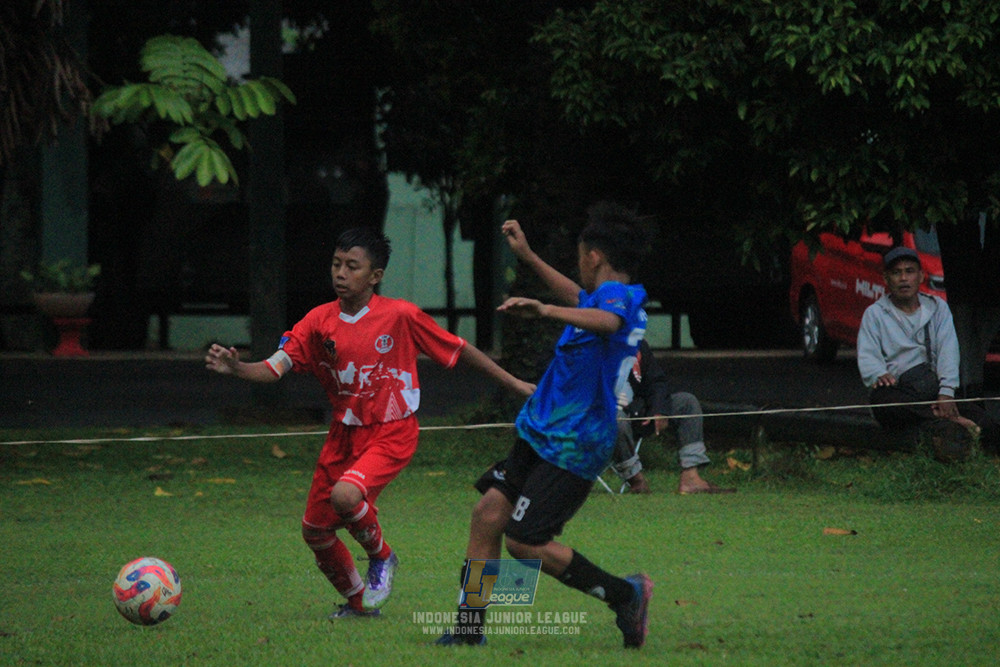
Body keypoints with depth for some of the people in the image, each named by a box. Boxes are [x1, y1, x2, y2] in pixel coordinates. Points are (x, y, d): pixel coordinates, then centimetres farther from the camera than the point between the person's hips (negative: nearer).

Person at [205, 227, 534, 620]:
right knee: (315, 531, 5)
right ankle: (358, 601, 31)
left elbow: (458, 350, -1)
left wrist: (513, 384, 4)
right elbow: (275, 368, -10)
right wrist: (237, 368, -31)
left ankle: (382, 558, 1)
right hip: (343, 435, 5)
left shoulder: (400, 316, -11)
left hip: (391, 433, -5)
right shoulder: (319, 322, -2)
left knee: (345, 496, -30)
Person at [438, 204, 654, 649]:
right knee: (489, 514, 3)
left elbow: (608, 320, -42)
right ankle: (469, 629, 8)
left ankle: (624, 594, 4)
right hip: (540, 434, 10)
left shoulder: (619, 294, -16)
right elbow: (579, 299, 40)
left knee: (525, 543, -10)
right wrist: (528, 257, 43)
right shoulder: (607, 296, 15)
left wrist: (546, 311, -54)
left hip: (570, 448, -10)